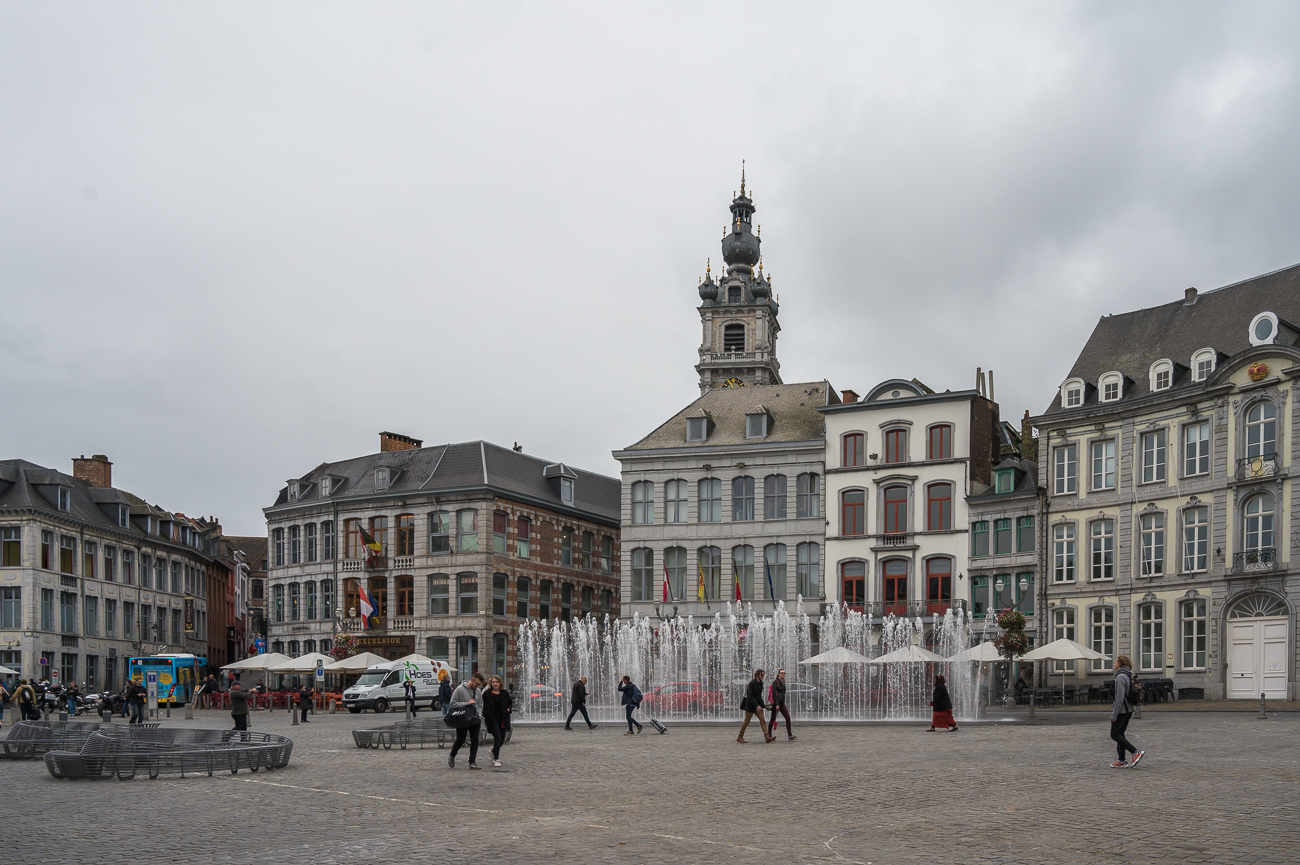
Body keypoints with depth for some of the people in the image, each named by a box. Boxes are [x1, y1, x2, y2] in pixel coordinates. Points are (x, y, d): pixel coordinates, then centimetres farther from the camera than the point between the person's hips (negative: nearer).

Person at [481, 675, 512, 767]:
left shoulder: (505, 693, 9)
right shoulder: (487, 694, 0)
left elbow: (509, 703, 24)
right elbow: (483, 705, 3)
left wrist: (508, 709, 6)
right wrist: (485, 714, -12)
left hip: (502, 719, 4)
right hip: (492, 718, -4)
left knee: (502, 739, 9)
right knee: (497, 737, -14)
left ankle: (493, 752, 39)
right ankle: (496, 759, -6)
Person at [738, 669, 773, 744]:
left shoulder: (760, 683, 8)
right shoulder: (752, 683, -16)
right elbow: (750, 696, -22)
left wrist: (761, 704, 17)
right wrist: (757, 706, -29)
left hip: (758, 705, 7)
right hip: (751, 706, -7)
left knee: (762, 720, -4)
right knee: (746, 722, 2)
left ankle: (767, 737, -11)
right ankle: (740, 737, 14)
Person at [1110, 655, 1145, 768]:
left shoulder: (1120, 677, -18)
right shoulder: (1129, 676, 11)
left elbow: (1120, 697, -23)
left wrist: (1114, 714, -20)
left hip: (1121, 710, -9)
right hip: (1128, 710, 9)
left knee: (1115, 734, -3)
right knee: (1120, 734, 13)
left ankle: (1136, 752, -11)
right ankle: (1122, 761, 14)